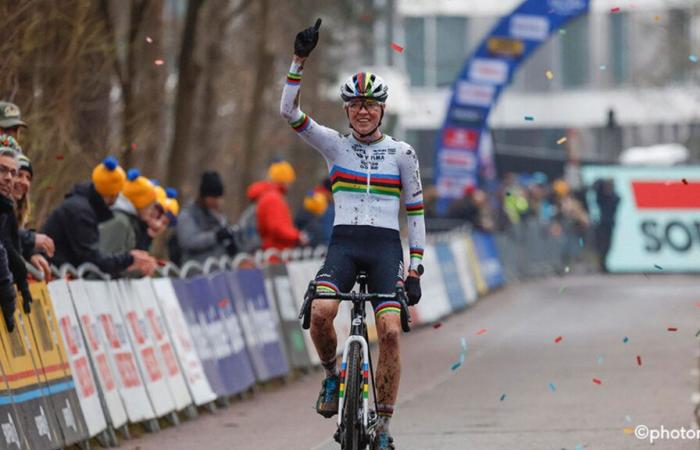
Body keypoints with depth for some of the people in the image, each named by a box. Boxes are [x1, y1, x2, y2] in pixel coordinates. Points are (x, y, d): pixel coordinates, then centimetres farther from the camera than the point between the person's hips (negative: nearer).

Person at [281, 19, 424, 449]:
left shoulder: (402, 153, 6)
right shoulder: (335, 144, 7)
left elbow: (416, 212, 8)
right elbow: (289, 110, -5)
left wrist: (415, 269, 1)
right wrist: (301, 58, -15)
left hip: (386, 248, 0)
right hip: (343, 244, 0)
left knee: (391, 333, -17)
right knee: (321, 313, -28)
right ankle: (332, 375, 2)